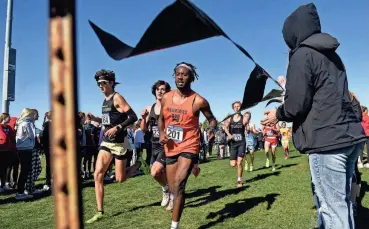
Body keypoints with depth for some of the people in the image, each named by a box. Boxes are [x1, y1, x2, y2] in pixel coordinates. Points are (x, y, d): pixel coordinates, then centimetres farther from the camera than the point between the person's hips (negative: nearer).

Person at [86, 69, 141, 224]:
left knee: (120, 179, 1)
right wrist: (95, 119, 7)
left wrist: (117, 128, -28)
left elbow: (133, 117, -19)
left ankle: (137, 165, 32)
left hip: (119, 142, -7)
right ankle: (100, 212, 3)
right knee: (97, 175, -4)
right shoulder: (105, 100, 12)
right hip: (106, 141, 7)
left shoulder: (117, 97, -12)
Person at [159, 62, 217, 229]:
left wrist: (212, 129, -21)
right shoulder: (166, 98, 1)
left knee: (178, 185, -18)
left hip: (189, 147, -5)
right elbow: (161, 118, 15)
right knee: (173, 188, 15)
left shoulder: (198, 101, -11)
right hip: (171, 148, 5)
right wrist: (161, 133, -4)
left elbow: (211, 119, 2)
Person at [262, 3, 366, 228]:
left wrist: (278, 114, 4)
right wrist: (289, 87, 31)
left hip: (327, 140, -9)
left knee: (333, 207, -3)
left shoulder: (302, 55, -7)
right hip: (349, 136, 9)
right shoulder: (331, 54, 20)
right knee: (341, 202, 16)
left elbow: (298, 103, -15)